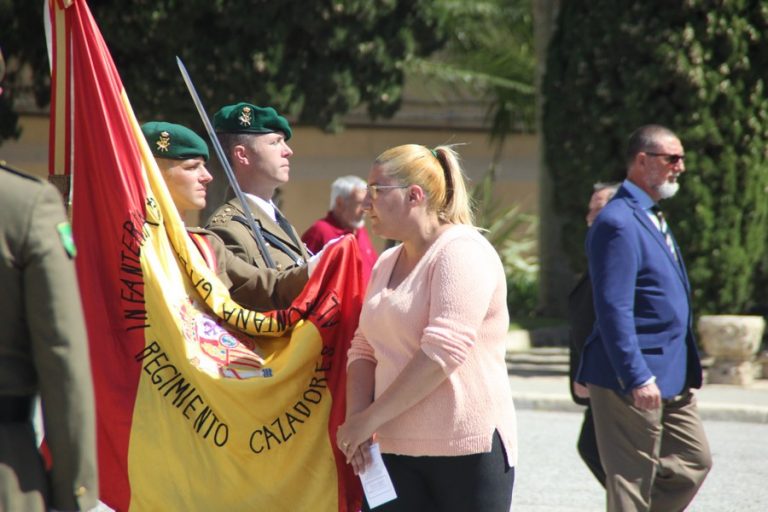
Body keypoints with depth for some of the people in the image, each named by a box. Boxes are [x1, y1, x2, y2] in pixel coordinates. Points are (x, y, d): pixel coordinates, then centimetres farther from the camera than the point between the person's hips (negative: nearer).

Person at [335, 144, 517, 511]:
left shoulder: (462, 251, -10)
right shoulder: (386, 264, 16)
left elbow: (443, 350, -20)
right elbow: (364, 350, 14)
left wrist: (369, 419, -18)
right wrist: (355, 419, -5)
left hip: (468, 451, -7)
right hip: (399, 450, 7)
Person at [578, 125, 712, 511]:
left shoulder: (651, 218, 16)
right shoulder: (618, 223, -17)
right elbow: (614, 309, -22)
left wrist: (686, 368, 22)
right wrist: (638, 378, -24)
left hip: (672, 378, 10)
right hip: (634, 380, -10)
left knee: (694, 462, 13)